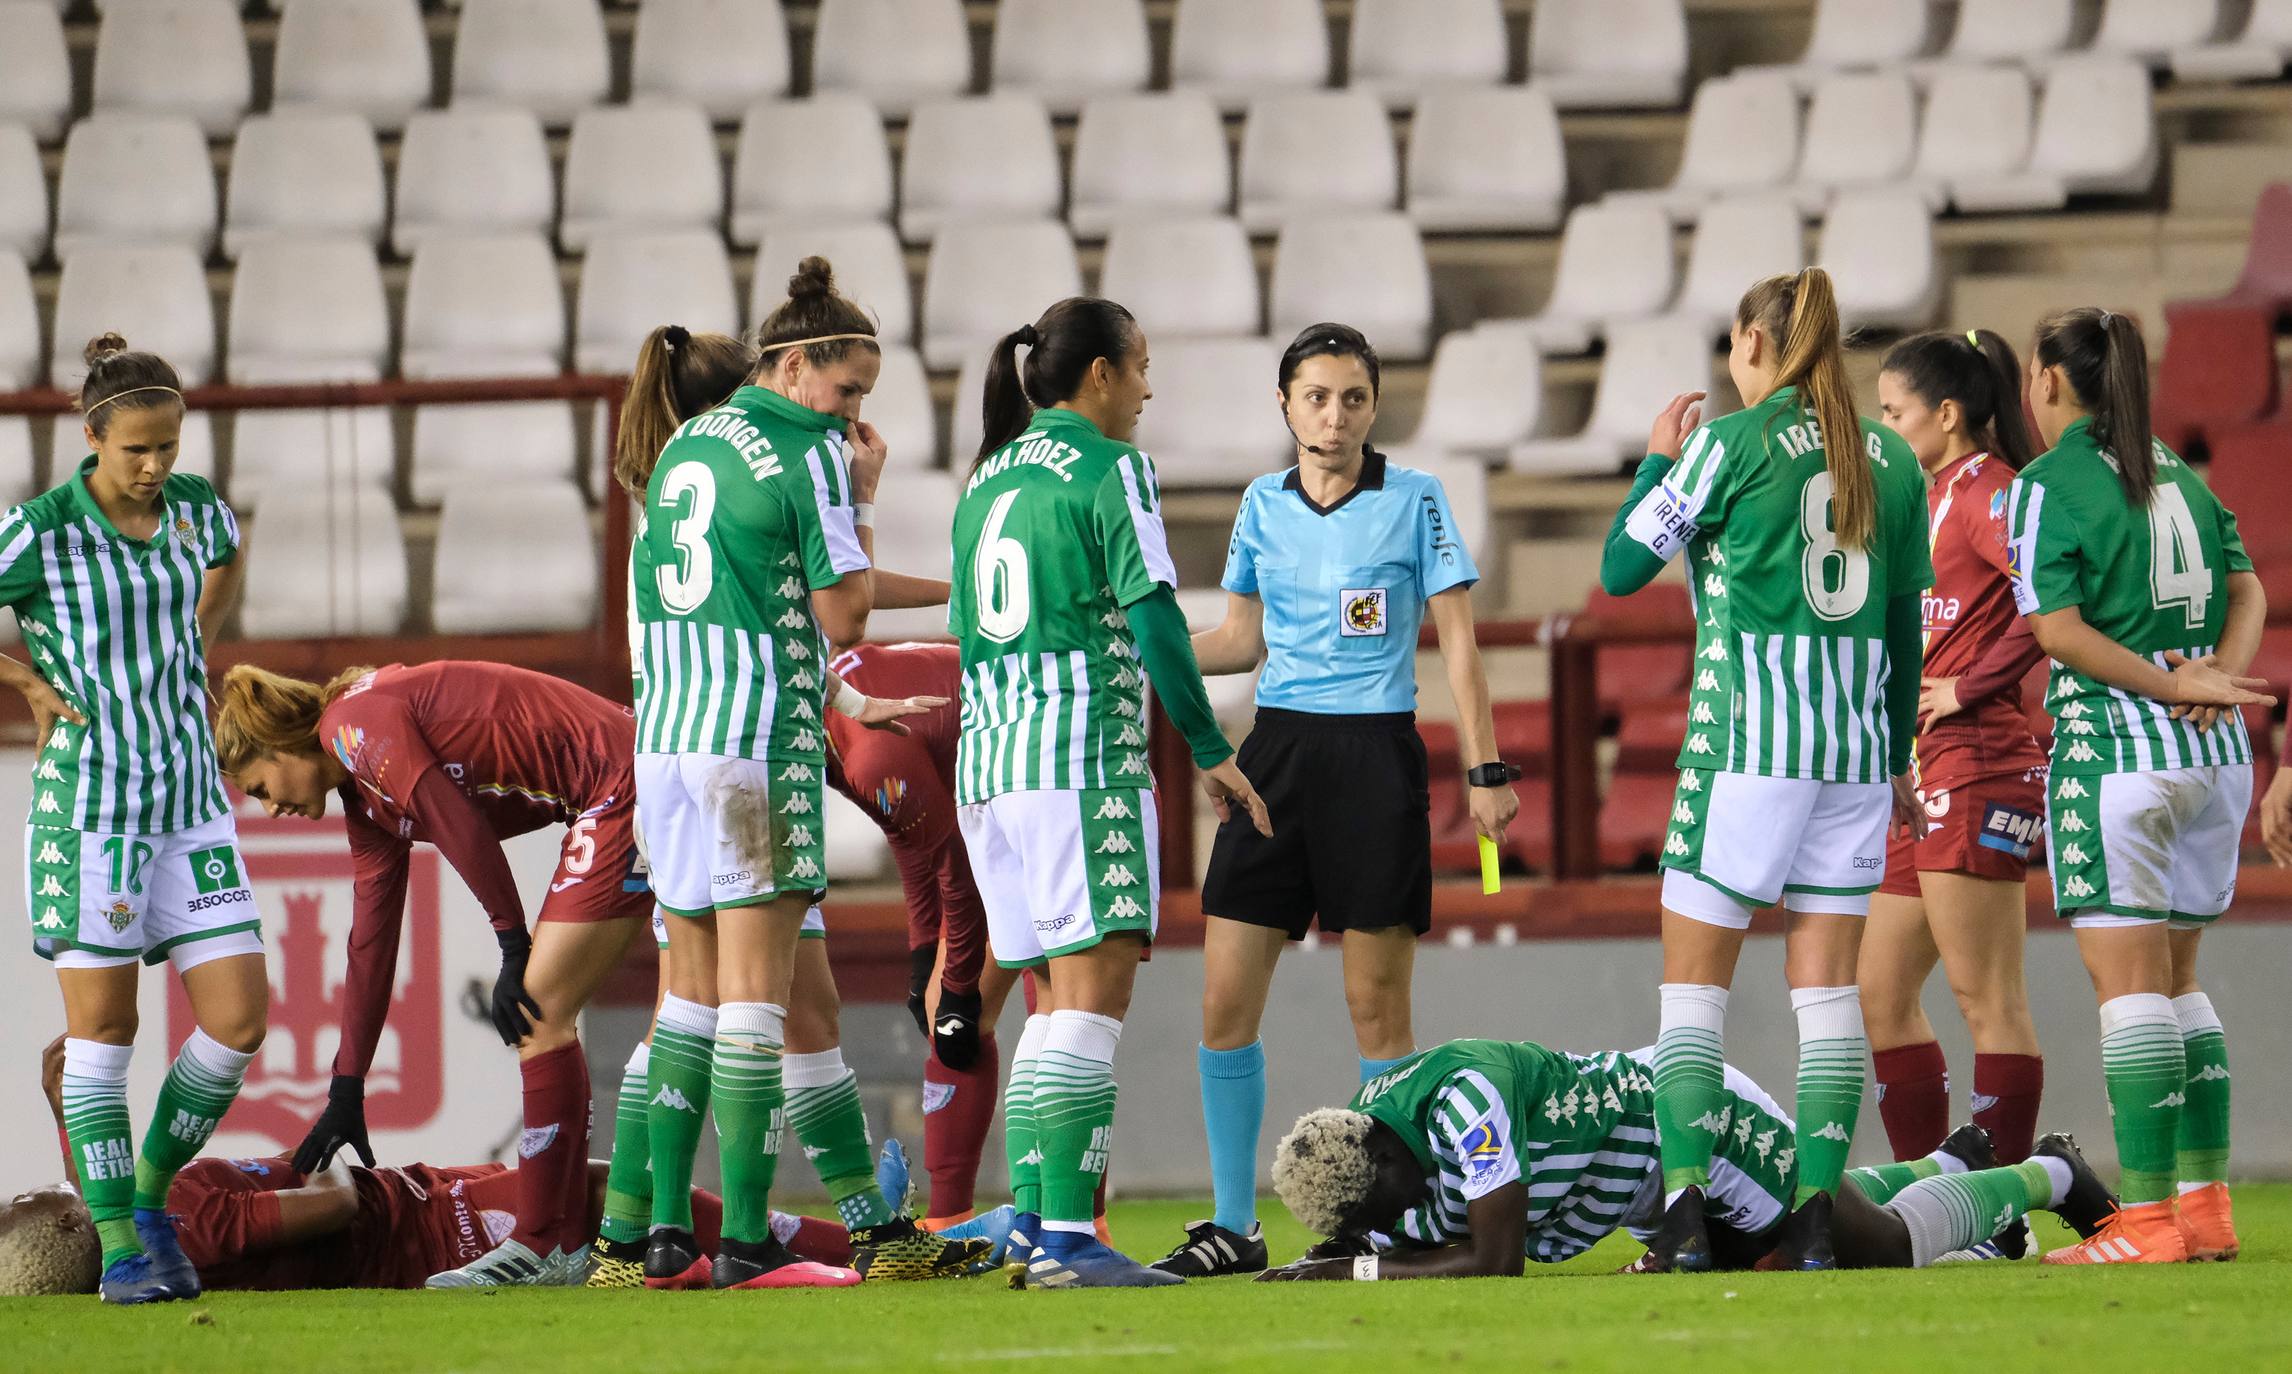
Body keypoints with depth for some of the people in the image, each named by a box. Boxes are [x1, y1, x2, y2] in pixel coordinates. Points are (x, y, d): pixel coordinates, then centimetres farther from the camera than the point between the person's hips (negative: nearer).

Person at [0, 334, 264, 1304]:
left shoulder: (192, 504, 3)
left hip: (190, 798, 5)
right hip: (89, 799, -5)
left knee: (239, 1021, -2)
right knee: (102, 1024, -3)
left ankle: (149, 1194, 18)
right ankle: (120, 1250, 2)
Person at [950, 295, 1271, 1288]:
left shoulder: (987, 479, 17)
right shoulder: (1110, 469, -5)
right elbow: (1153, 612, -11)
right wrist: (1211, 750, -7)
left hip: (986, 759, 8)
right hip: (1083, 755, -8)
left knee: (1057, 1000, 13)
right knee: (1095, 992, -11)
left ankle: (1029, 1221, 7)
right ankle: (1066, 1235, -19)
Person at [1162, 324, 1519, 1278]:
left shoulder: (1415, 501, 0)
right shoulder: (1263, 504, 10)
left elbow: (1457, 640, 1)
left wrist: (1485, 771, -5)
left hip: (1377, 756, -4)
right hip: (1277, 750, 4)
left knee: (1377, 1010, -2)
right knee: (1225, 1002, -2)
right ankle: (1232, 1227, 6)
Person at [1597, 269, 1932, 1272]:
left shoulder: (1732, 444, -7)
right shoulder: (1890, 458, 9)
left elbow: (1622, 568, 0)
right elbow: (1905, 620, 14)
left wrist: (1659, 458, 13)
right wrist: (1897, 760, 22)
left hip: (1747, 740, -5)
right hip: (1857, 745, 5)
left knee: (1693, 981, 0)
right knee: (1826, 987, 5)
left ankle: (1684, 1203, -10)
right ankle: (1817, 1214, -1)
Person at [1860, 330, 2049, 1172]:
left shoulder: (1985, 490, -10)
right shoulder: (1934, 497, 20)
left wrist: (1973, 685, -18)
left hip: (1974, 761, -11)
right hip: (1923, 779, 11)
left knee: (1987, 997, -9)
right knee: (1878, 995, 11)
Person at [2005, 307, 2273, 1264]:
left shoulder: (2048, 486, -6)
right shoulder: (2180, 477, 15)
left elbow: (2059, 629, -15)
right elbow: (2245, 590, 9)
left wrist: (2175, 686, -14)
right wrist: (2217, 675, -6)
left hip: (2115, 745, -7)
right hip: (2214, 754, 7)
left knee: (2129, 983, -6)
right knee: (2176, 979, 14)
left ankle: (2149, 1218, -10)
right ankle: (2205, 1206, 11)